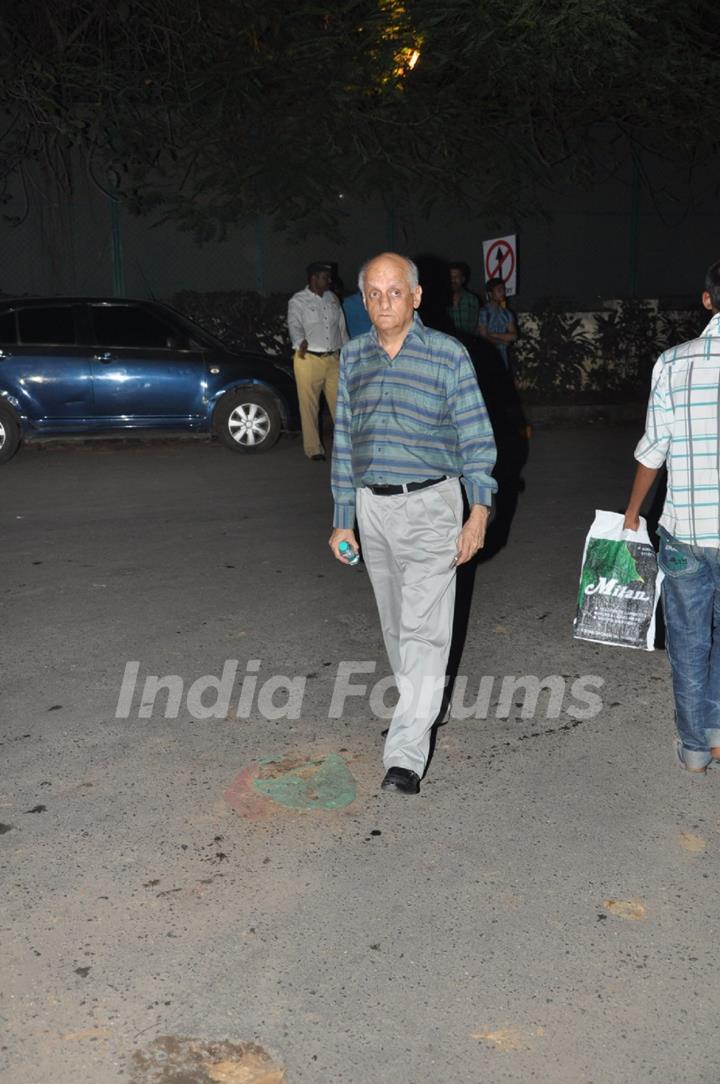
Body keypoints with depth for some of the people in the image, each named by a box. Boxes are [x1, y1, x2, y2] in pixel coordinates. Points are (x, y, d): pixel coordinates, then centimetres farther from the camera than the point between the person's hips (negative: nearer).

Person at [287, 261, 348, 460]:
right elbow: (294, 325, -15)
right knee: (309, 406, -2)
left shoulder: (332, 298, 15)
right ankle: (313, 449, 5)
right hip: (309, 360, -5)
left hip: (333, 359, 5)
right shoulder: (298, 301, -2)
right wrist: (300, 342, -35)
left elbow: (341, 327, 21)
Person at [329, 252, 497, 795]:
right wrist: (342, 520, 12)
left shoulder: (448, 354, -6)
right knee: (395, 626, 15)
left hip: (430, 505, -5)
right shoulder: (354, 356, 8)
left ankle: (406, 754, -8)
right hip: (373, 507, 5)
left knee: (424, 630, -8)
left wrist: (479, 514, -12)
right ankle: (423, 704, 35)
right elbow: (344, 440, 13)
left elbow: (476, 437, -5)